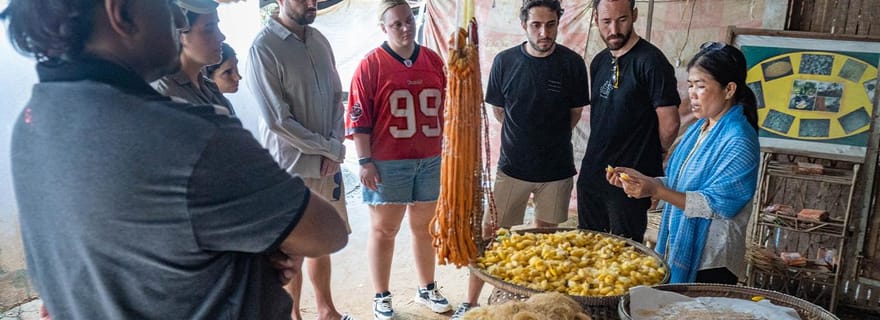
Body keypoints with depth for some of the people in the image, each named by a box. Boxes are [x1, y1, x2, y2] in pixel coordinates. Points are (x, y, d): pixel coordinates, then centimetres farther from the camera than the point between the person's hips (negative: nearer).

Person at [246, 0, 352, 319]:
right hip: (291, 166, -6)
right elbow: (278, 120, -18)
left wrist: (335, 147, -6)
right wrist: (331, 148, -11)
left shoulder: (319, 39, 5)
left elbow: (336, 96, 8)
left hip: (327, 162, 6)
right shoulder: (263, 48, -15)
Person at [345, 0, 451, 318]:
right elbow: (358, 118, -8)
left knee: (425, 227, 15)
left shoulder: (433, 61, 7)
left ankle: (427, 289, 31)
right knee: (383, 230, 7)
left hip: (430, 160, 4)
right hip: (388, 163, -4)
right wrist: (365, 161, -12)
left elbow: (445, 109, 14)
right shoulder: (371, 64, -7)